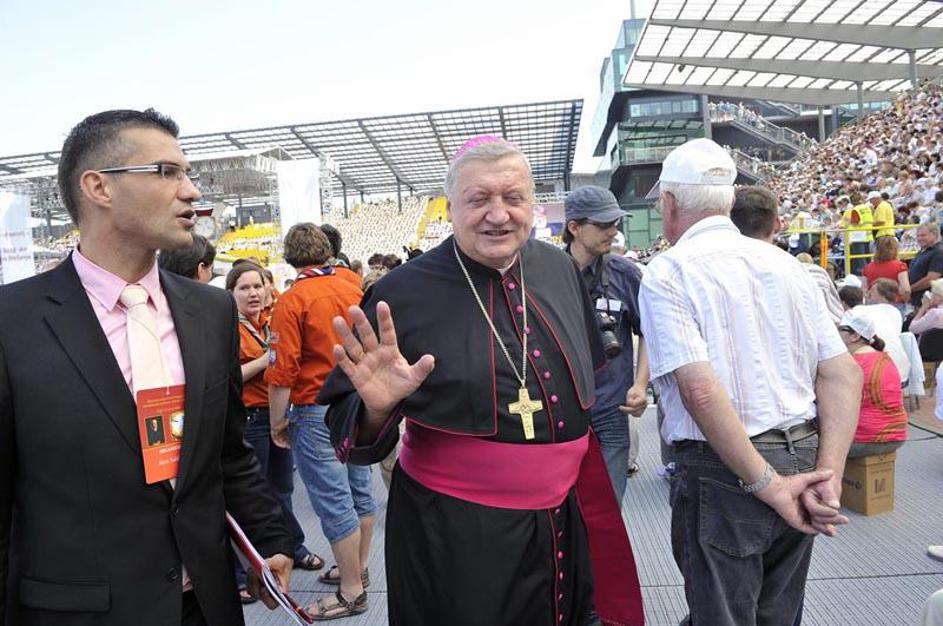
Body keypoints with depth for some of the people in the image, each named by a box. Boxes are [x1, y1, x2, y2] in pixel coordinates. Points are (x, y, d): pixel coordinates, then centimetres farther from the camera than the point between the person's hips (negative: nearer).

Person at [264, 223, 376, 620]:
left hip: (316, 412, -6)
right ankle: (357, 570, 34)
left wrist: (278, 425, -5)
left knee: (334, 502, 2)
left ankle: (351, 593, 12)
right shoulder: (354, 291, 2)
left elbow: (281, 374, -16)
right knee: (360, 491, 16)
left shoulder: (292, 301, -14)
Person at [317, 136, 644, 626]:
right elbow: (347, 428, -9)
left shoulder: (559, 269, -2)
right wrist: (377, 407, -31)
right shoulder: (404, 292, -15)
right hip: (453, 537, -4)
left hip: (566, 522, 5)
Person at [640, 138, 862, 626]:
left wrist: (768, 486, -14)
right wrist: (828, 475, -3)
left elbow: (701, 390, -21)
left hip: (723, 473, -6)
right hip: (803, 457, 7)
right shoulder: (783, 264, 7)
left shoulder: (666, 273, -11)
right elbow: (844, 375, 2)